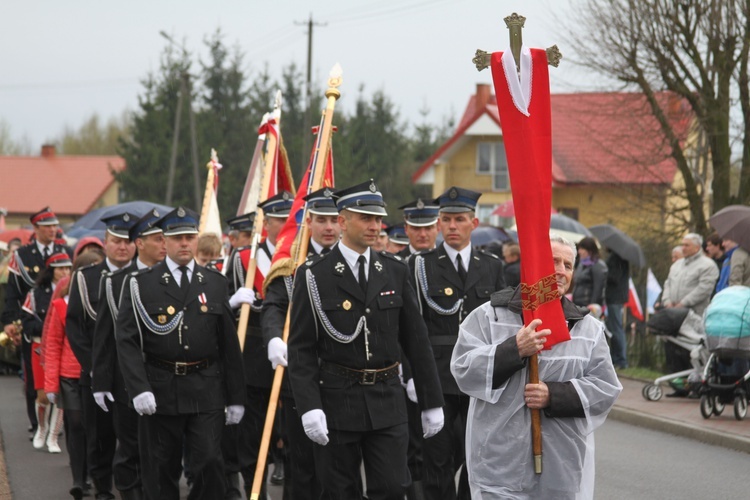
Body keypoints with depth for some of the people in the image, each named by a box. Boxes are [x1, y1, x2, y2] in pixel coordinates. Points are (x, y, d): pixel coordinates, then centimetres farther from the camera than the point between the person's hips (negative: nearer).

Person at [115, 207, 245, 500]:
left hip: (207, 391, 1)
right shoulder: (141, 284, 2)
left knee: (210, 462, -9)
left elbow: (229, 344, 9)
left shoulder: (216, 283, 9)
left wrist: (235, 397, 6)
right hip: (160, 391, -1)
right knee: (162, 472, 6)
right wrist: (139, 388, -17)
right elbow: (127, 340, -5)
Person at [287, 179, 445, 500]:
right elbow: (300, 348, -7)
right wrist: (309, 407, -17)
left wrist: (431, 401, 9)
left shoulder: (395, 271, 6)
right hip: (336, 401, -3)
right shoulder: (314, 276, -4)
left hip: (387, 401, 3)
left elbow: (416, 339, 10)